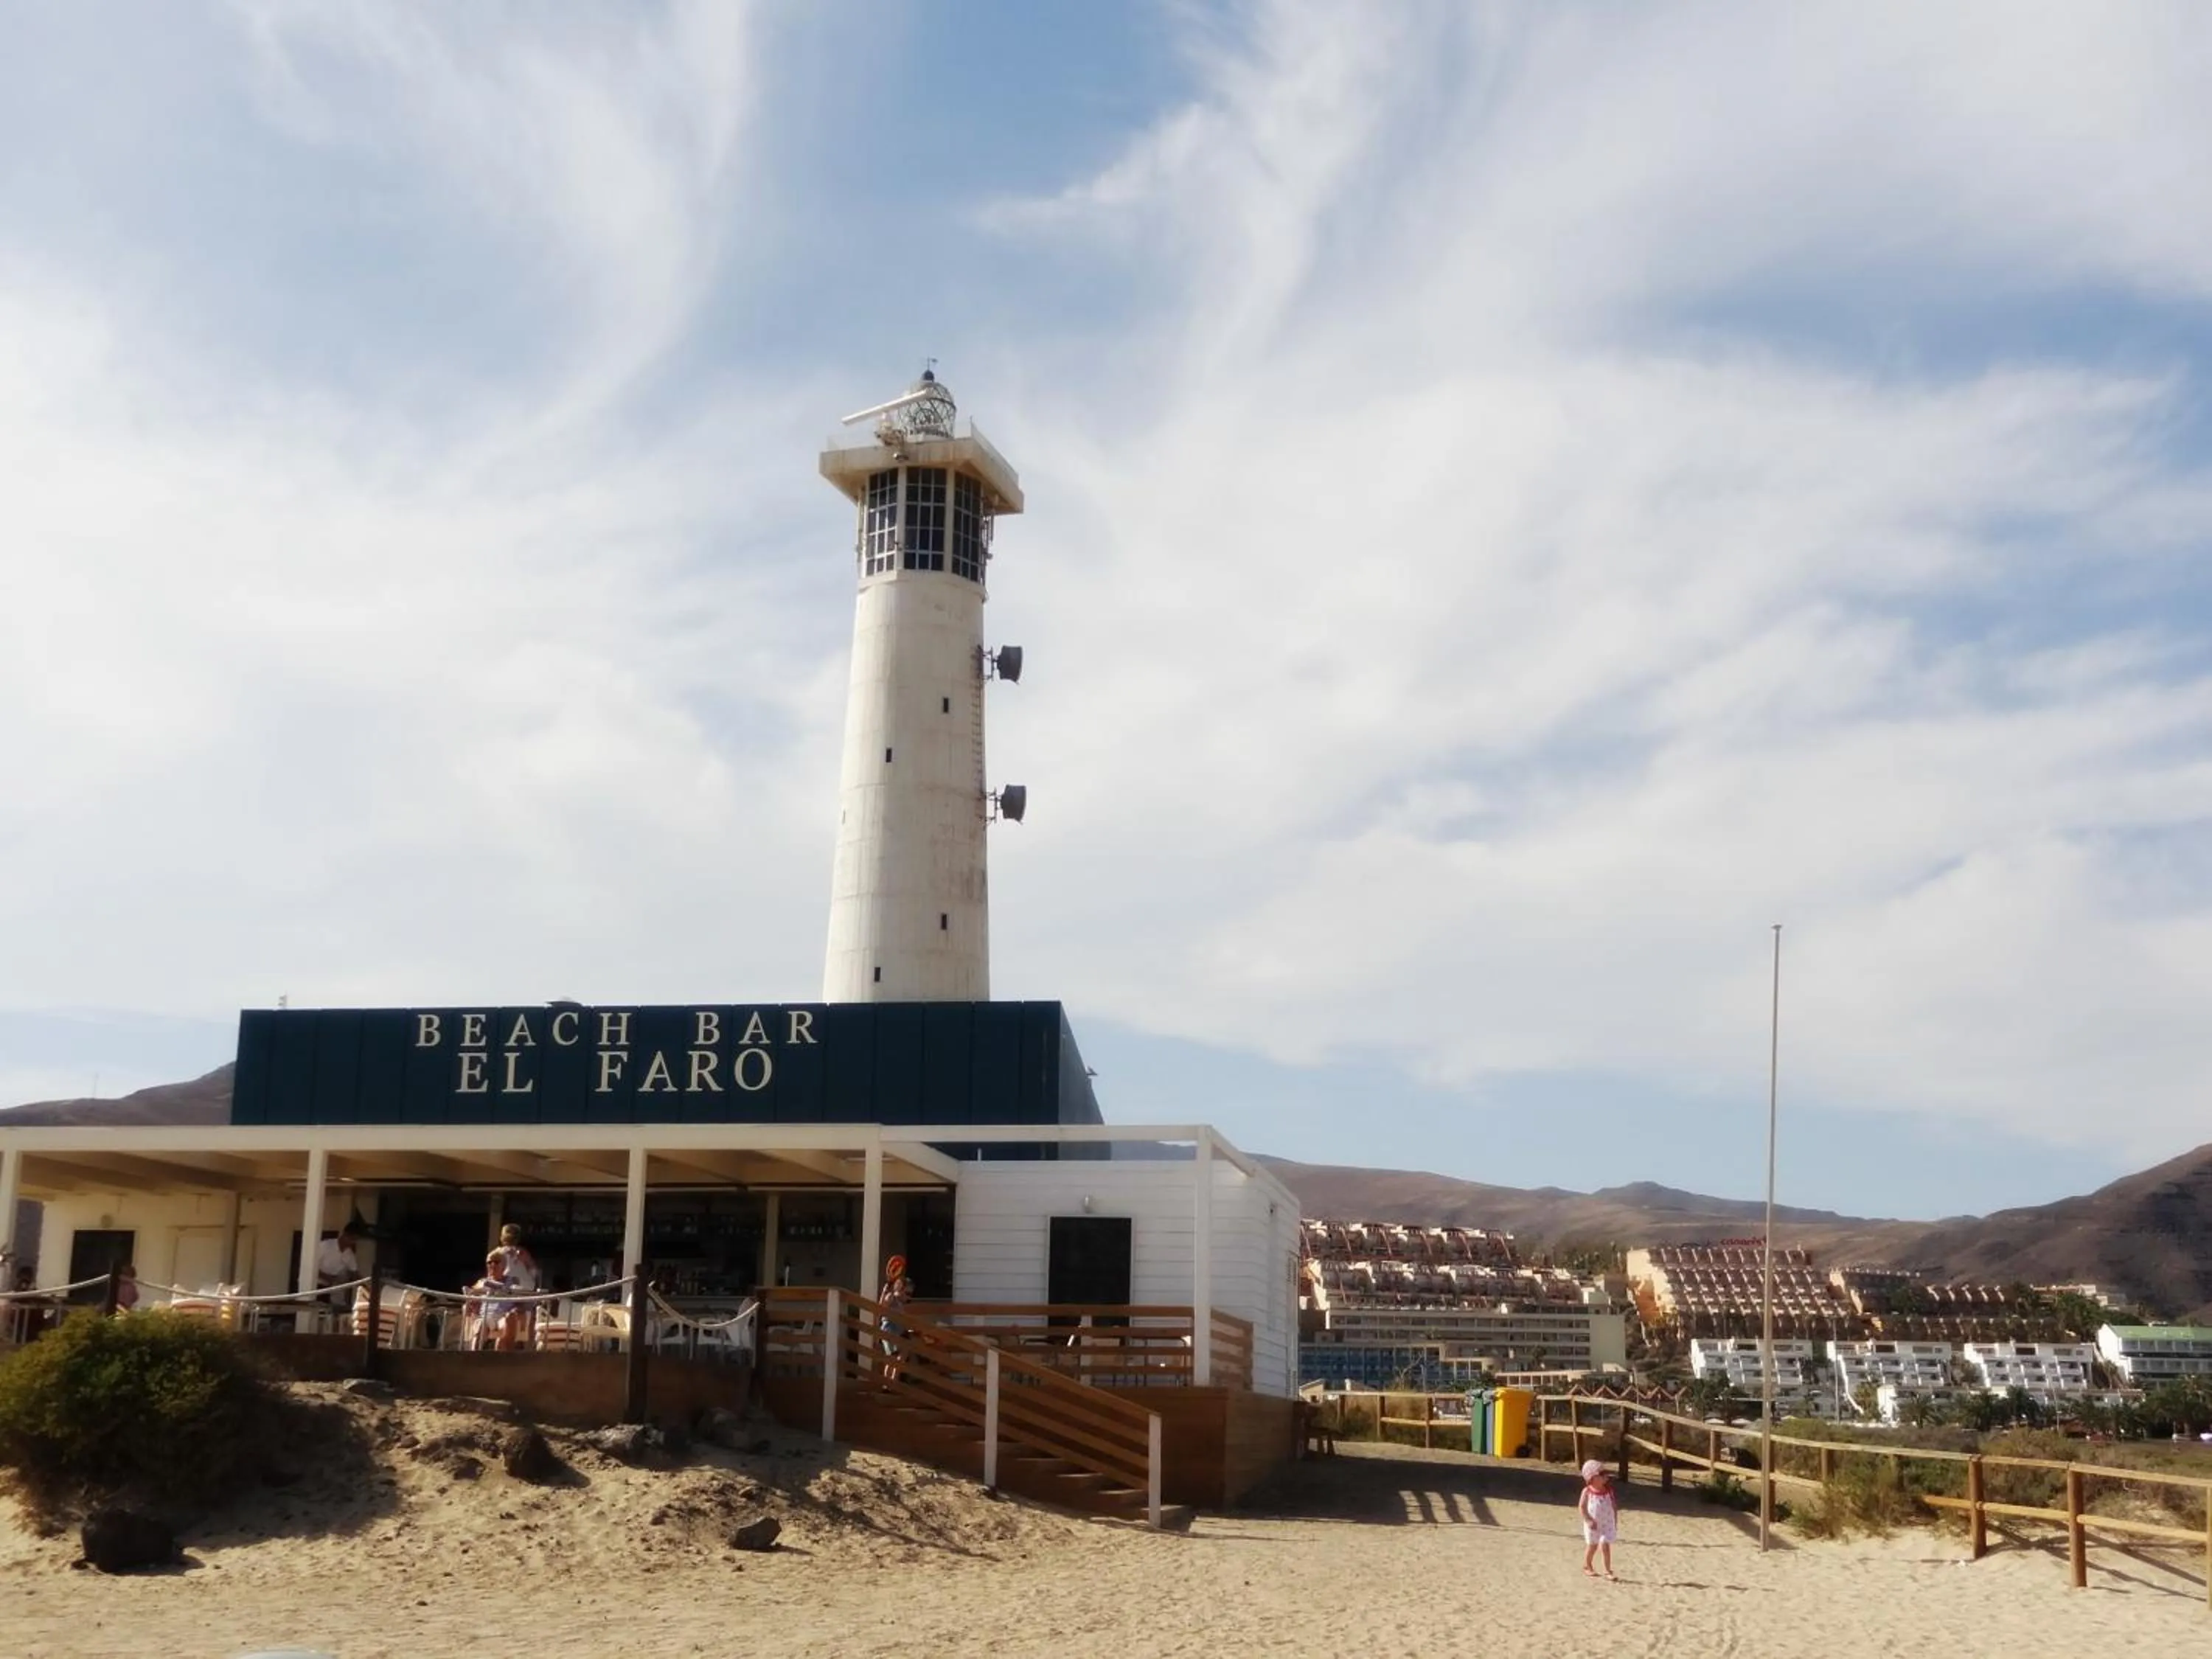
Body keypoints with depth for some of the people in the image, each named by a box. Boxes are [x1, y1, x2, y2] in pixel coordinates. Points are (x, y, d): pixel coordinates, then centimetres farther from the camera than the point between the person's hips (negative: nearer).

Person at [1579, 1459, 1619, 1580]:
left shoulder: (1608, 1491, -1)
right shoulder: (1587, 1491, -9)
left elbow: (1614, 1507, 5)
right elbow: (1582, 1508, -8)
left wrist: (1616, 1522, 4)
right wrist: (1589, 1520, -17)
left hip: (1607, 1523, 2)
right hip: (1593, 1524, -2)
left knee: (1605, 1545, -4)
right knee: (1592, 1545, 9)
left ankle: (1608, 1571, 4)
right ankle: (1586, 1567, 29)